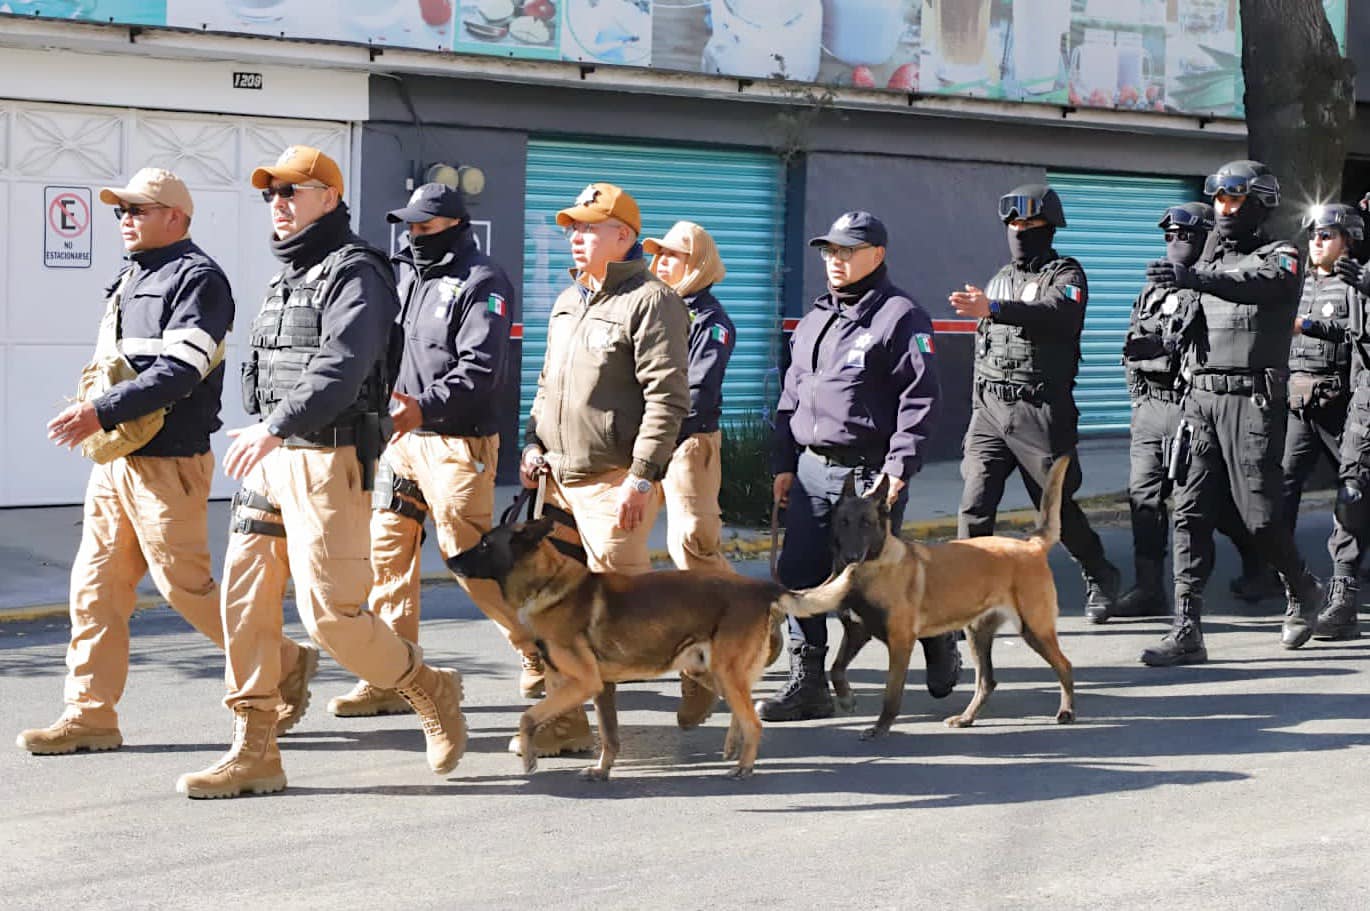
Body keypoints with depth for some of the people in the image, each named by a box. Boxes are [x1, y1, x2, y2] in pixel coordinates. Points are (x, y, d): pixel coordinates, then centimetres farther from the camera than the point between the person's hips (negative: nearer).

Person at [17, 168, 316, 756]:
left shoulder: (197, 278, -10)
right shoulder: (130, 281, 18)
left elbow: (179, 371, -21)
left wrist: (102, 412, -27)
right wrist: (91, 408, 7)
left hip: (169, 462, -9)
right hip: (116, 460, 9)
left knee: (186, 586, -4)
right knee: (96, 586, 5)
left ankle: (285, 667, 13)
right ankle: (90, 716, 9)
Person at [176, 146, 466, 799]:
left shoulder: (354, 272, -10)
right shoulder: (288, 276, 20)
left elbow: (341, 368, -25)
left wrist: (274, 426, -35)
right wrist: (266, 436, 18)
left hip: (328, 460, -9)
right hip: (272, 458, 9)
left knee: (329, 610, -10)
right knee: (244, 598, 3)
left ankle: (430, 691, 14)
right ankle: (254, 752, 8)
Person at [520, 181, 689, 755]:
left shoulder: (650, 300, -10)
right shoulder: (566, 303, 18)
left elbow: (668, 397, -15)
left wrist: (642, 477, -19)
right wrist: (533, 444, 13)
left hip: (615, 481, -8)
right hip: (559, 477, 8)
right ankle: (564, 720, 13)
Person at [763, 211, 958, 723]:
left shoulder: (901, 317, -7)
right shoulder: (816, 319, 17)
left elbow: (920, 399, -12)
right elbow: (792, 395, 21)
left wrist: (899, 469, -17)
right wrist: (784, 463, 14)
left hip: (870, 474, -7)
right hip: (811, 469, 7)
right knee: (798, 575, 1)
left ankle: (936, 634, 27)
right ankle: (808, 684, 8)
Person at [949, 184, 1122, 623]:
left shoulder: (1066, 274, -3)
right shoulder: (1000, 279, 18)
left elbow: (1062, 315, -27)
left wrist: (994, 309, -37)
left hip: (1042, 413, -5)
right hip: (990, 410, 5)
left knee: (1058, 507, 4)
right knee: (975, 505, -9)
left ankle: (1100, 579, 28)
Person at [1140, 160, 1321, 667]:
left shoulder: (1281, 259, -2)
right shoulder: (1211, 262, 19)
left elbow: (1254, 283, -27)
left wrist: (1194, 278, -45)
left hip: (1253, 401, -6)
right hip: (1201, 399, 6)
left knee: (1258, 514, -5)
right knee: (1190, 514, -3)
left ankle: (1303, 593, 23)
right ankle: (1186, 632, -4)